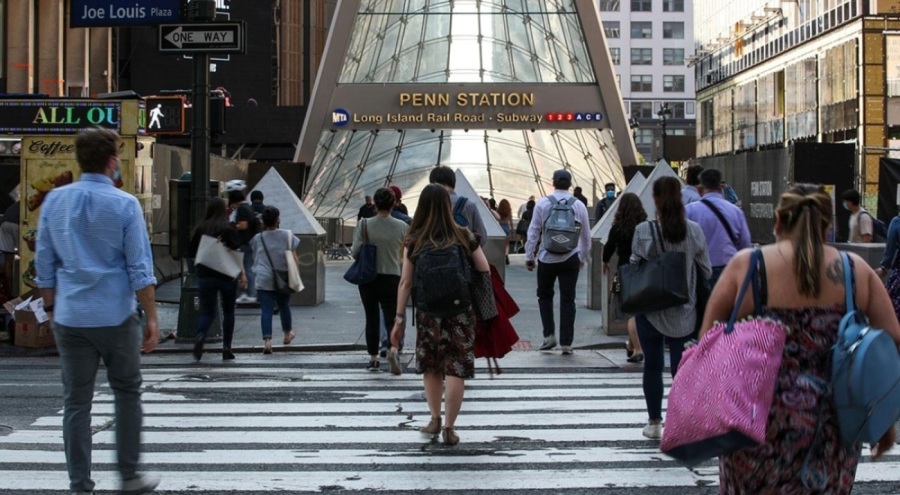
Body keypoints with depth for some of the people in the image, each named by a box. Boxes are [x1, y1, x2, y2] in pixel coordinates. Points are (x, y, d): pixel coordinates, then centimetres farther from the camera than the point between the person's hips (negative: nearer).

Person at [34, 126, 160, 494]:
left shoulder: (54, 201, 3)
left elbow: (44, 263, 8)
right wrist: (152, 318, -4)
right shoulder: (124, 205, -7)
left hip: (69, 318, 3)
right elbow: (140, 268, -8)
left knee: (76, 402, 7)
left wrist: (51, 307, 19)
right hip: (116, 316, -3)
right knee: (127, 394, 13)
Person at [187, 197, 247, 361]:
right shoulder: (229, 227, -5)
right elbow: (236, 252, -12)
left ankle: (200, 336, -24)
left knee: (207, 312, 6)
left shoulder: (201, 228, 3)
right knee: (228, 312, 13)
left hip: (205, 275, 2)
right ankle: (226, 348, 13)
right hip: (227, 275, -2)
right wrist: (242, 274, -10)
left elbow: (191, 253, 6)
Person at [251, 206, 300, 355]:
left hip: (263, 280, -1)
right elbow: (294, 259, -3)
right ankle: (287, 334, 41)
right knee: (284, 306, 21)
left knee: (266, 310, -6)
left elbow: (255, 260, 12)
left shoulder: (257, 239, 2)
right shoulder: (287, 235, -2)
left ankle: (267, 340, -21)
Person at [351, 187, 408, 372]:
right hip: (392, 278, -1)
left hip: (368, 278, 1)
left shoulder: (365, 224, -8)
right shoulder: (402, 227, -5)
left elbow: (355, 251, -11)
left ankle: (373, 359, 19)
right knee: (391, 318, 1)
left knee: (372, 318, 13)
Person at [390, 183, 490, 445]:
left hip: (427, 313, 1)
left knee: (430, 367, 19)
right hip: (461, 311, -1)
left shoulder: (414, 241, 0)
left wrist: (399, 318, 3)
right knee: (456, 370, 3)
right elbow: (485, 274, 0)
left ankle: (435, 419, 30)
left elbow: (405, 283, -1)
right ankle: (449, 428, 3)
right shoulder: (465, 237, -1)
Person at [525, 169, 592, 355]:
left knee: (545, 296, 16)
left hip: (547, 258, -1)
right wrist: (583, 256, 22)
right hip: (570, 258, 1)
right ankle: (566, 343, 4)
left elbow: (533, 232, -4)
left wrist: (529, 256, 4)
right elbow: (586, 235, 9)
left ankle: (549, 335, 4)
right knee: (568, 299, 5)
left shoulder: (542, 204, -5)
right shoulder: (579, 205, 2)